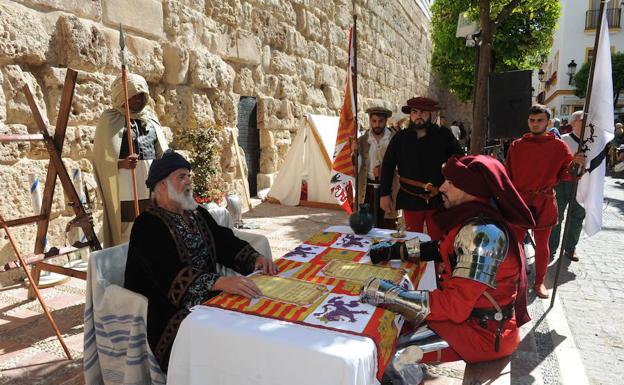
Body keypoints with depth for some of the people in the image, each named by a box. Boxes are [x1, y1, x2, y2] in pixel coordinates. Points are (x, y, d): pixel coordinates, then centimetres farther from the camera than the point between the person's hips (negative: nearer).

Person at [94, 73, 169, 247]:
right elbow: (101, 157, -3)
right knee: (128, 233, -5)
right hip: (126, 185, -4)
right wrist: (121, 164, -22)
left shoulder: (150, 117, 15)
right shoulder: (110, 120, 1)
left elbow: (162, 152, 17)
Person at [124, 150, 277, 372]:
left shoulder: (198, 214, 12)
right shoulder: (147, 225, -12)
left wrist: (255, 258, -14)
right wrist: (221, 282, -42)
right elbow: (170, 272, -27)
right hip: (169, 310, -6)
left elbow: (225, 242, 7)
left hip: (208, 297, 7)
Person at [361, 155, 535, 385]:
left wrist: (387, 294, -28)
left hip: (484, 332, -9)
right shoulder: (475, 218, 0)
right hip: (472, 311, 9)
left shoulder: (481, 232, -28)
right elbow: (443, 249, 13)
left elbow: (455, 306, -29)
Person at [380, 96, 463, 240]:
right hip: (410, 200, 1)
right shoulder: (400, 138, 4)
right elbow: (387, 166, 8)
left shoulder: (444, 136, 0)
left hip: (438, 199, -1)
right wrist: (385, 194, 4)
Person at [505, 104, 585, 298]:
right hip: (518, 200, 0)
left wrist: (575, 164, -22)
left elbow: (565, 175, -2)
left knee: (542, 244, 11)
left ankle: (539, 282, 27)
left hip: (544, 203, 0)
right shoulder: (517, 145, -1)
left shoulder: (559, 146, -2)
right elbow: (507, 175, 1)